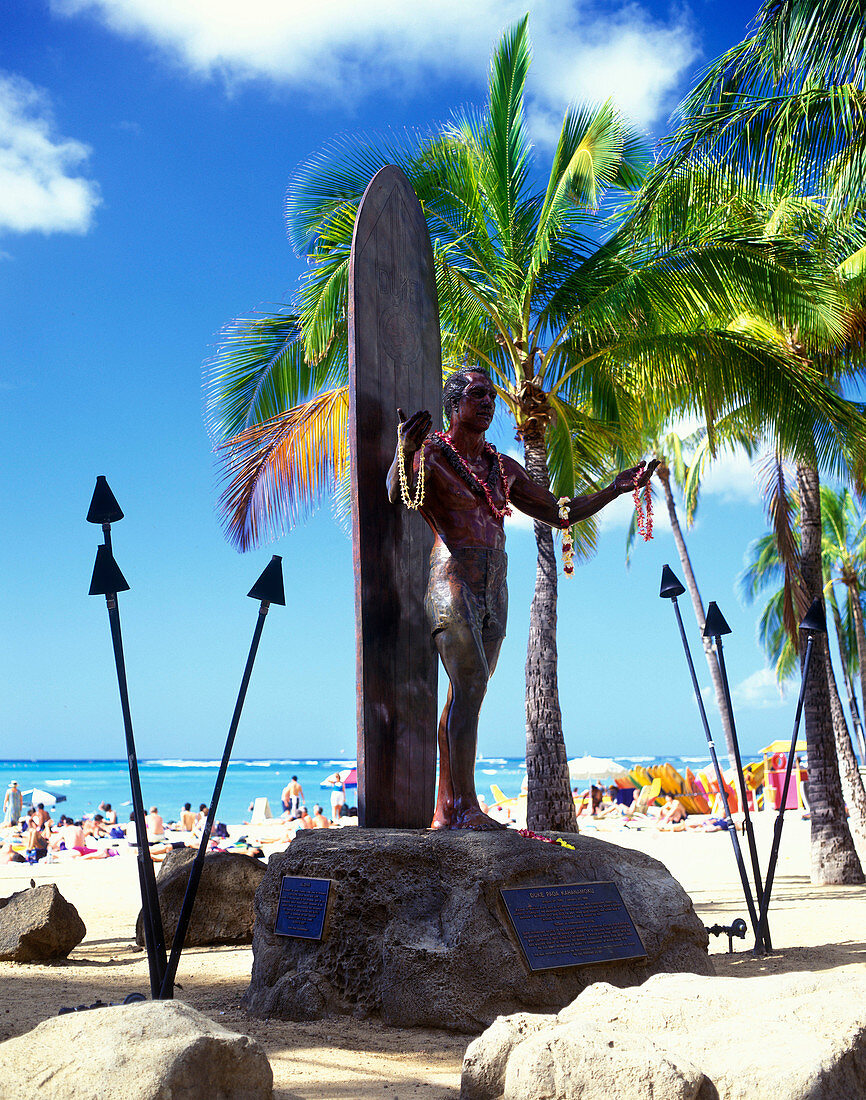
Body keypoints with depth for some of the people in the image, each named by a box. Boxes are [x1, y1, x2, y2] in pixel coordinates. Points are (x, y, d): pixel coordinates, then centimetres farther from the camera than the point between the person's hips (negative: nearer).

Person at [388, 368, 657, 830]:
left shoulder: (503, 468, 19)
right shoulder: (431, 454, 1)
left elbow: (560, 514, 23)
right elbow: (397, 495, -20)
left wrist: (616, 489, 16)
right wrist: (405, 451, -40)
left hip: (493, 591, 6)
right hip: (452, 582, -6)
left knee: (466, 695, 3)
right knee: (470, 685, -19)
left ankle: (446, 811, 5)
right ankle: (465, 806, -18)